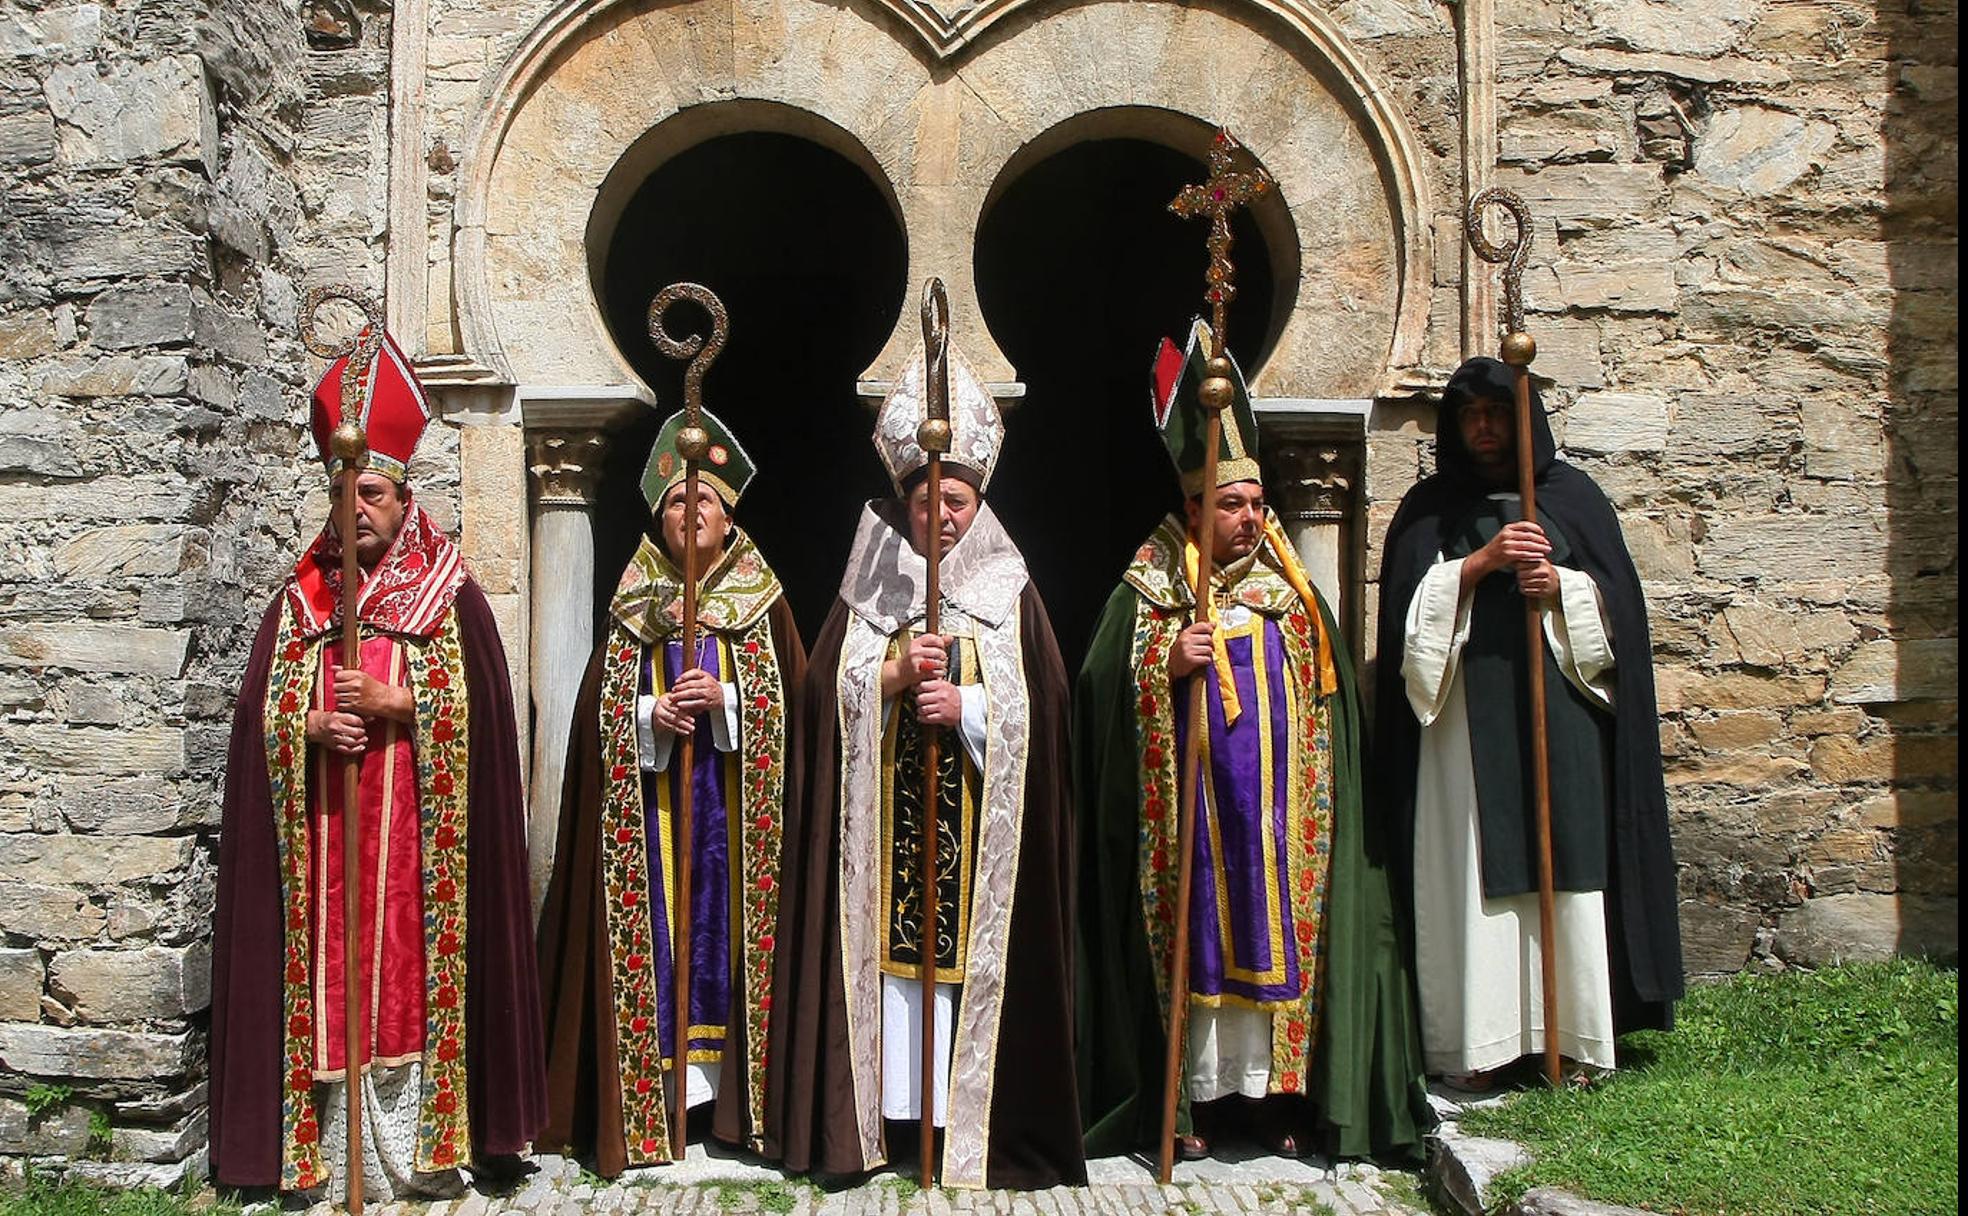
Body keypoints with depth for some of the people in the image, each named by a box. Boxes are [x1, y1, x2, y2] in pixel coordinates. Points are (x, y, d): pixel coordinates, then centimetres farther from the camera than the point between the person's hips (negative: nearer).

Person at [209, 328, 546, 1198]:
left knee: (413, 967, -2)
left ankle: (422, 1142, 8)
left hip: (417, 831, -2)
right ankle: (327, 1149, 10)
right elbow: (263, 711, 6)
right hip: (318, 833, 3)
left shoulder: (450, 595, 3)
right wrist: (314, 729, -13)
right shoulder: (299, 598, 11)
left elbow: (473, 710, -5)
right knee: (327, 975, 2)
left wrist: (390, 706, -17)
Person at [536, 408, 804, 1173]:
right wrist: (652, 715, -14)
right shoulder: (633, 605, 9)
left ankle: (731, 1083, 7)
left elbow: (789, 703, 0)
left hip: (736, 805, -1)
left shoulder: (763, 603, 6)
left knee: (730, 921, -1)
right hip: (650, 806, 1)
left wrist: (724, 697, -15)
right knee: (655, 922, -1)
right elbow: (601, 711, 4)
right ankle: (652, 1083, 5)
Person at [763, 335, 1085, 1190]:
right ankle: (886, 1102, 9)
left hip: (980, 824, -1)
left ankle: (968, 1107, 7)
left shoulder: (1012, 591, 7)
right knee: (888, 944, -1)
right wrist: (894, 676, -15)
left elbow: (1039, 701, -1)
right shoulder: (866, 590, 9)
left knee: (971, 948, -3)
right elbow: (824, 689, 1)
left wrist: (967, 706, -16)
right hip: (885, 823, 1)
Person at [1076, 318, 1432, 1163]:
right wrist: (1169, 664, -21)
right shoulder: (1148, 591, 1)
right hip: (1190, 816, -3)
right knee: (1196, 943, 1)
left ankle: (1274, 1093, 15)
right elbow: (1103, 688, -6)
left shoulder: (1292, 596, 10)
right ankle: (1191, 1099, 11)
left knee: (1274, 942, 4)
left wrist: (1317, 797, 9)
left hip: (1279, 817, 3)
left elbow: (1329, 702, 14)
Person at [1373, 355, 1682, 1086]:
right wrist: (1481, 562, -14)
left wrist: (1562, 587, -12)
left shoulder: (1571, 494, 12)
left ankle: (1569, 1035, 6)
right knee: (1476, 874, -3)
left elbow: (1618, 596, 7)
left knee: (1565, 862, -1)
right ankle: (1477, 1043, 1)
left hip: (1560, 712, 1)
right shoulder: (1429, 508, 11)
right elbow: (1412, 603, -1)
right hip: (1468, 719, -1)